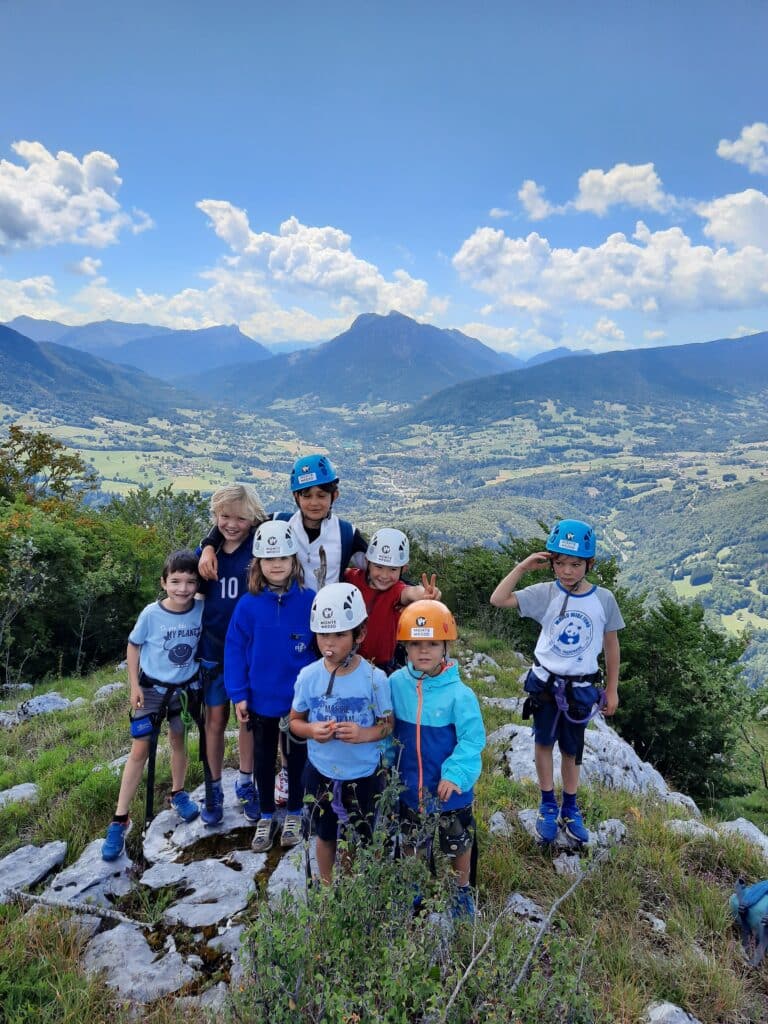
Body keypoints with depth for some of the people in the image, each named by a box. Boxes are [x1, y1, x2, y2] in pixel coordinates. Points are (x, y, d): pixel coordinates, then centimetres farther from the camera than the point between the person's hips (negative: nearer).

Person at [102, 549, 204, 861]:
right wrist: (134, 685, -8)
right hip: (152, 687, -2)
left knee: (178, 741, 17)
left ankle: (178, 794, 41)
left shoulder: (201, 610, -17)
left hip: (185, 687, 2)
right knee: (139, 750, 0)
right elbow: (133, 646, -7)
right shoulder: (151, 614, -21)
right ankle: (120, 820, 10)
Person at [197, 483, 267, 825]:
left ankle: (245, 785, 33)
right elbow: (198, 594, 9)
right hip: (214, 650, 2)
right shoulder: (207, 552, 0)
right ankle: (214, 789, 30)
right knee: (216, 720, 12)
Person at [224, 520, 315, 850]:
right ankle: (266, 816, 38)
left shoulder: (309, 600, -13)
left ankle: (295, 813, 39)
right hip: (261, 698, 1)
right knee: (263, 758, 17)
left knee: (297, 756, 18)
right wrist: (239, 694, -7)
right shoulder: (248, 604, -11)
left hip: (301, 698, -1)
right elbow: (235, 650, -5)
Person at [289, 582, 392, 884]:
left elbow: (388, 724, -7)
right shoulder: (308, 676, -14)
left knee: (361, 839, 19)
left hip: (362, 775, -1)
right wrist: (312, 730, -22)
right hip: (320, 772, 2)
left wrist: (364, 734, -27)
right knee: (326, 835, 24)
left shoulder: (374, 678, -19)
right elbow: (295, 721, -1)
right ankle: (326, 888, 49)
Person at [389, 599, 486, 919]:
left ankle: (462, 892, 48)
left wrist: (455, 774, -27)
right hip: (410, 785, 3)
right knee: (412, 843, 25)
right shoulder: (396, 684, -13)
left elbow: (472, 739, -19)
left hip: (450, 787, -3)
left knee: (459, 844, 21)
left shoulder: (459, 693, -24)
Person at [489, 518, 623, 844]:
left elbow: (611, 644, 1)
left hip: (581, 687, 0)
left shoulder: (604, 599, -11)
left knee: (572, 749, 17)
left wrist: (612, 689, 6)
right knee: (544, 742, 15)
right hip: (545, 682, 0)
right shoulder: (545, 593, -14)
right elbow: (499, 599, -22)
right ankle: (547, 806, 34)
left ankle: (570, 809, 36)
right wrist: (523, 566, -27)